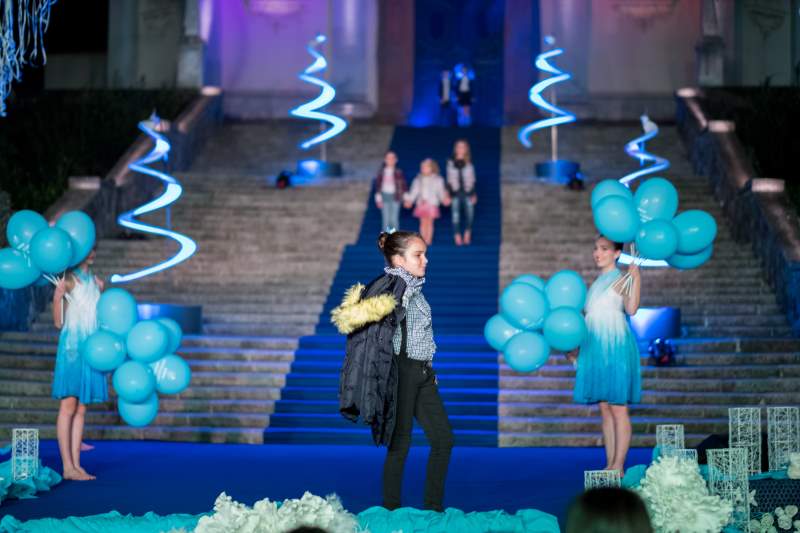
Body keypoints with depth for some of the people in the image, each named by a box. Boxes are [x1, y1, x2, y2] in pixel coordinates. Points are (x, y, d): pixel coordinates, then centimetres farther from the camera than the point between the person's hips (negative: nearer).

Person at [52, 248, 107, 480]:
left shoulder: (95, 281, 14)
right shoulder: (69, 280, -5)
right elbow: (59, 322, -8)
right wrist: (58, 296, -21)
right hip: (71, 347, -7)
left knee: (81, 409, 6)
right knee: (69, 406, -8)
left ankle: (76, 465, 7)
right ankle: (67, 466, -8)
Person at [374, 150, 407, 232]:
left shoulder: (398, 172, 0)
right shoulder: (382, 172, 4)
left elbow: (403, 185, 3)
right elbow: (378, 184, 6)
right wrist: (378, 198, 0)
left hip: (395, 197, -1)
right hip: (385, 196, 1)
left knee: (394, 219, -4)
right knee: (385, 219, 2)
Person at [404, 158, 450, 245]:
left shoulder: (437, 180, 1)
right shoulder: (418, 180, 8)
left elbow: (440, 191, -1)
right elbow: (414, 191, 9)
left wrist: (444, 199, -15)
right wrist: (409, 200, 2)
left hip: (432, 204, -2)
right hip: (421, 204, 2)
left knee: (429, 222, -1)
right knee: (423, 222, 2)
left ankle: (428, 240, 4)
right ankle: (423, 241, 4)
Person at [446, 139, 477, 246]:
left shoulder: (468, 163, 3)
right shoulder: (451, 162, 2)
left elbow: (472, 179, 7)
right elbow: (449, 179, 6)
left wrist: (473, 194, 4)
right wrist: (448, 195, 2)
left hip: (467, 191, 0)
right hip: (455, 192, 0)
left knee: (470, 213, -1)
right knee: (455, 215, 0)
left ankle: (467, 233, 23)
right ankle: (457, 237, 7)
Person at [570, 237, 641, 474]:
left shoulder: (622, 280, -3)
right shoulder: (596, 283, 18)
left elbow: (631, 308, -21)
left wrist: (636, 275, -24)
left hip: (615, 347, -7)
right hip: (595, 348, 7)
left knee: (618, 407, -7)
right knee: (605, 408, 7)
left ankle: (618, 467, -7)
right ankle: (609, 465, 8)